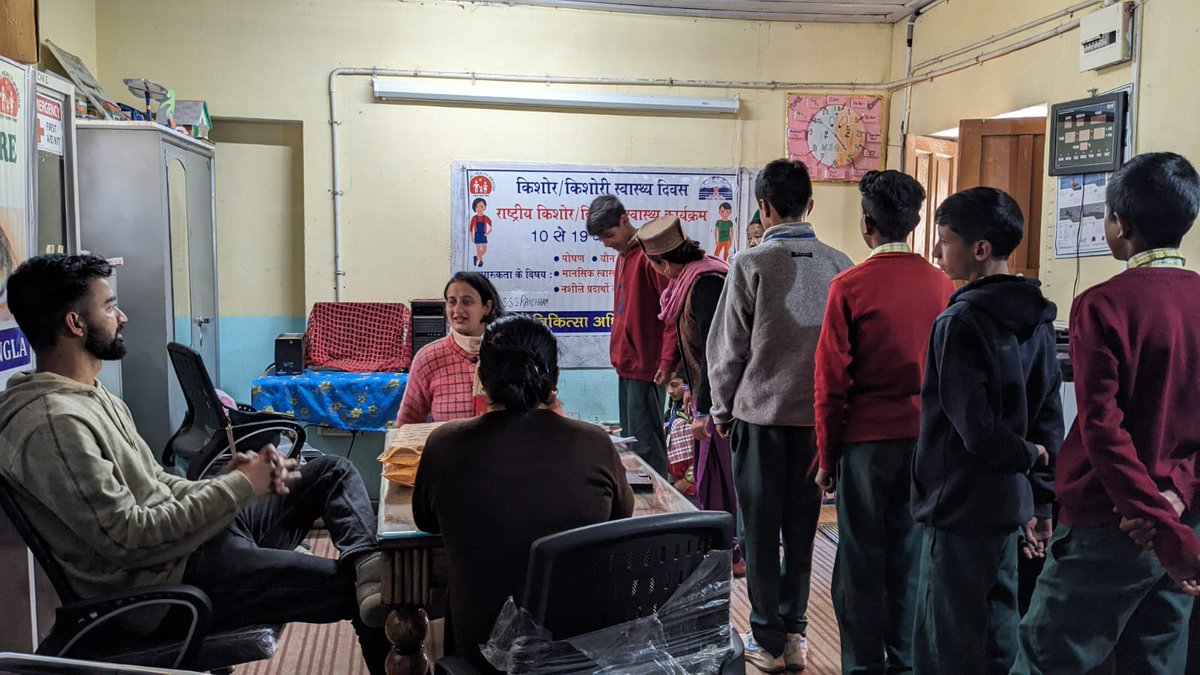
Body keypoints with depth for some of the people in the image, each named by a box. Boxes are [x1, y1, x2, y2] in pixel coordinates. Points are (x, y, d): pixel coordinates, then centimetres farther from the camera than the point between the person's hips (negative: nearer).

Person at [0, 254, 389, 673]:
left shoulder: (88, 395, 12)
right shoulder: (52, 423, -21)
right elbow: (128, 539, -24)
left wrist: (231, 479, -3)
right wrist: (239, 487, -17)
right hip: (167, 583, -10)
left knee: (334, 472, 4)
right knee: (362, 592, -16)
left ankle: (367, 563, -18)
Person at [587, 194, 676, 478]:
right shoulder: (623, 255, 16)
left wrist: (667, 361, -20)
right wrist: (619, 355, 16)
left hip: (646, 366, -10)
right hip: (627, 364, 10)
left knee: (646, 444, -7)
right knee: (630, 440, 14)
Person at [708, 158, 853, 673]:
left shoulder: (751, 265, -10)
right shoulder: (839, 266, -1)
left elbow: (727, 346, -6)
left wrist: (722, 410, 6)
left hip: (760, 412, -3)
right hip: (818, 414, 3)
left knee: (761, 530, 7)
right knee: (801, 528, 13)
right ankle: (794, 634, 22)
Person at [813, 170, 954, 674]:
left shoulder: (850, 286, -11)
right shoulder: (942, 286, -2)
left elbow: (831, 381, -9)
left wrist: (827, 457, 0)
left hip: (867, 440, -3)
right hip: (925, 438, 4)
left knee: (862, 558, 8)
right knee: (910, 554, 15)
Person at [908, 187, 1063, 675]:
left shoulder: (961, 323, -17)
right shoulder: (1036, 320, 7)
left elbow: (975, 427, -22)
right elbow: (1048, 419, 8)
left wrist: (1024, 455, -3)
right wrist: (1041, 502, 12)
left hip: (961, 506, -8)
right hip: (1010, 503, 8)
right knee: (997, 634, 19)